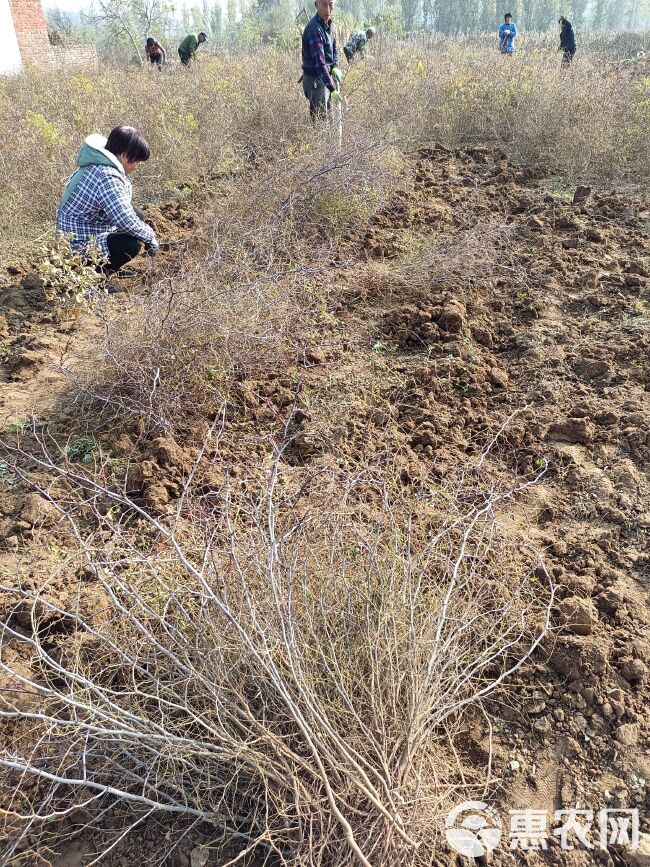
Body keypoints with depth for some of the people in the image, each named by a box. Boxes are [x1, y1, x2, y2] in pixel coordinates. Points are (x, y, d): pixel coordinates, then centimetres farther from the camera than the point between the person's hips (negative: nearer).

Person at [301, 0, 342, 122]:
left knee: (328, 116, 17)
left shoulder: (327, 25, 7)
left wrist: (335, 67, -5)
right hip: (315, 80, -9)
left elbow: (334, 50, 18)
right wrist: (332, 89, -35)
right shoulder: (314, 29, -22)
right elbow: (319, 62, -30)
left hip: (324, 78, 9)